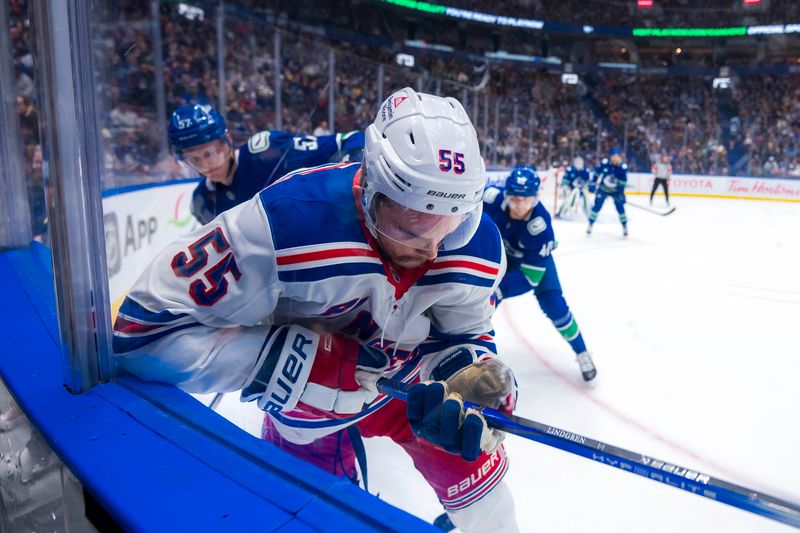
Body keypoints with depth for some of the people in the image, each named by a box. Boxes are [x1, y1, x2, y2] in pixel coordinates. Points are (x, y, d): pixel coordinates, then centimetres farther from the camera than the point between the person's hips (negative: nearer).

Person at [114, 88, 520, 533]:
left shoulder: (476, 242, -23)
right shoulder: (286, 220, -38)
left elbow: (463, 333, -8)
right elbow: (147, 329, -34)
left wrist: (466, 378, -32)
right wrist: (300, 361, -39)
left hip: (407, 375, 3)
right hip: (305, 388, -2)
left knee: (475, 466, 7)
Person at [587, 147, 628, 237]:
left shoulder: (623, 167, -19)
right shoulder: (604, 163, -18)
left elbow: (623, 183, -16)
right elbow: (597, 173, -3)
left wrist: (621, 193, -23)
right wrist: (592, 184, -3)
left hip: (615, 191, 0)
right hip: (603, 189, 0)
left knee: (620, 208, -3)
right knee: (596, 207, -7)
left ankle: (625, 227, 15)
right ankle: (590, 225, 9)